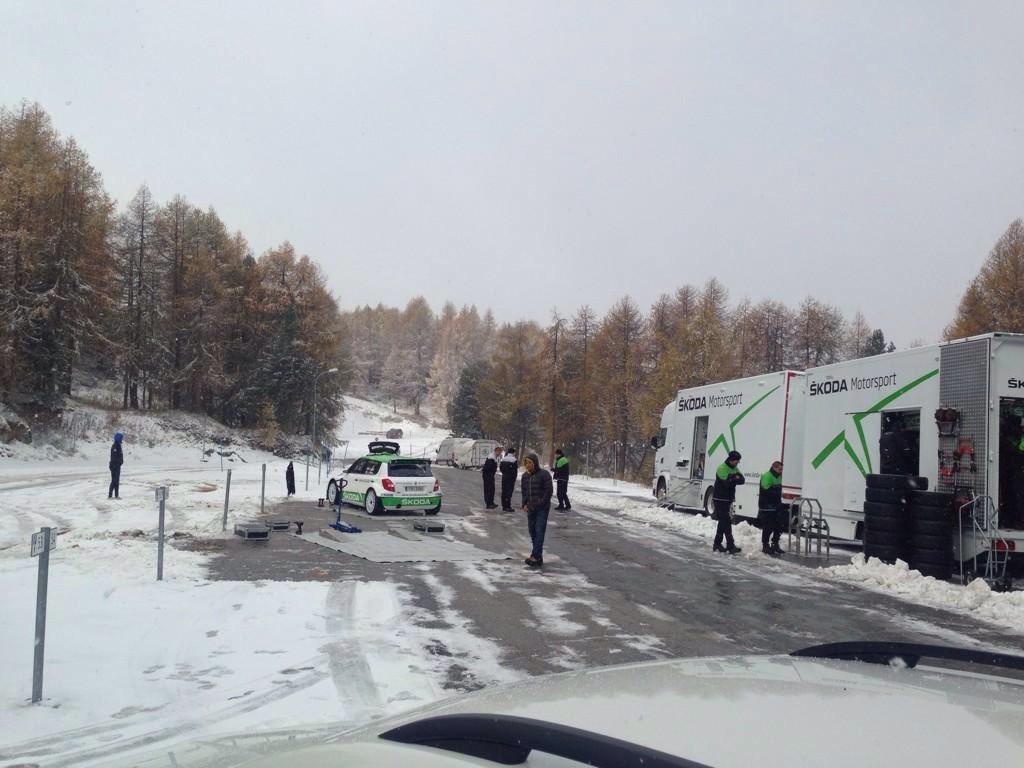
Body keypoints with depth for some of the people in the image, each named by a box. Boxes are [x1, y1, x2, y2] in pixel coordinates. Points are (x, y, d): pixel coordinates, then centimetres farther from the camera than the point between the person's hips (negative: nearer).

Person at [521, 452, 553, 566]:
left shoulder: (544, 474, -9)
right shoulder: (525, 476, 9)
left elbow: (548, 491, -10)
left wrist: (541, 503, -13)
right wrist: (524, 504, 5)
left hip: (542, 508, -6)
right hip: (530, 508, 6)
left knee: (539, 531, -10)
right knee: (532, 531, 7)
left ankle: (535, 556, -15)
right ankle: (538, 555, 16)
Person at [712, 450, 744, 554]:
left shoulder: (735, 468, 12)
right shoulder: (722, 468, -14)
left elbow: (742, 480, -1)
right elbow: (726, 483, -25)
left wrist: (732, 479, -19)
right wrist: (735, 479, -10)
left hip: (728, 499, 9)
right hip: (720, 499, -9)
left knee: (723, 522, 12)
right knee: (726, 522, -11)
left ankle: (717, 544, 19)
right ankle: (730, 546, -12)